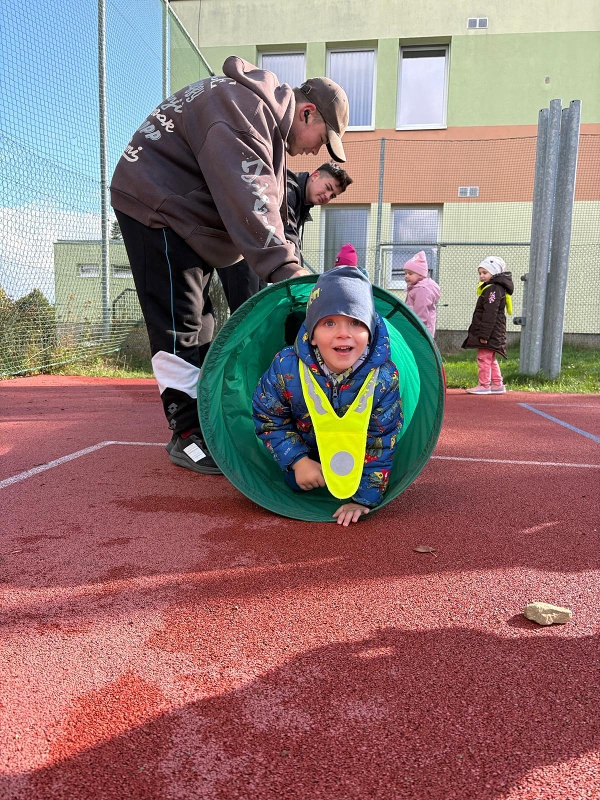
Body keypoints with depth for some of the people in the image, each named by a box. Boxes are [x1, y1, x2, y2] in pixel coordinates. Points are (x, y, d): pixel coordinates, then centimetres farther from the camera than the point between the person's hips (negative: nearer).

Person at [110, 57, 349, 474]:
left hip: (185, 214, 10)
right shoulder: (244, 108, -20)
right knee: (179, 325, -13)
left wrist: (282, 265, 2)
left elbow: (258, 197, 12)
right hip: (154, 205, -10)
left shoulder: (265, 116, 14)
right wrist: (284, 267, -41)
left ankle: (203, 422, 20)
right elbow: (248, 200, -34)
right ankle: (188, 435, -7)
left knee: (200, 323, 10)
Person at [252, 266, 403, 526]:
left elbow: (380, 442, -24)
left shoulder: (384, 377, -34)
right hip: (307, 449, 0)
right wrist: (298, 460, -27)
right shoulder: (286, 368, -34)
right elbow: (268, 419, -17)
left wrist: (364, 497, -23)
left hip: (357, 452, 0)